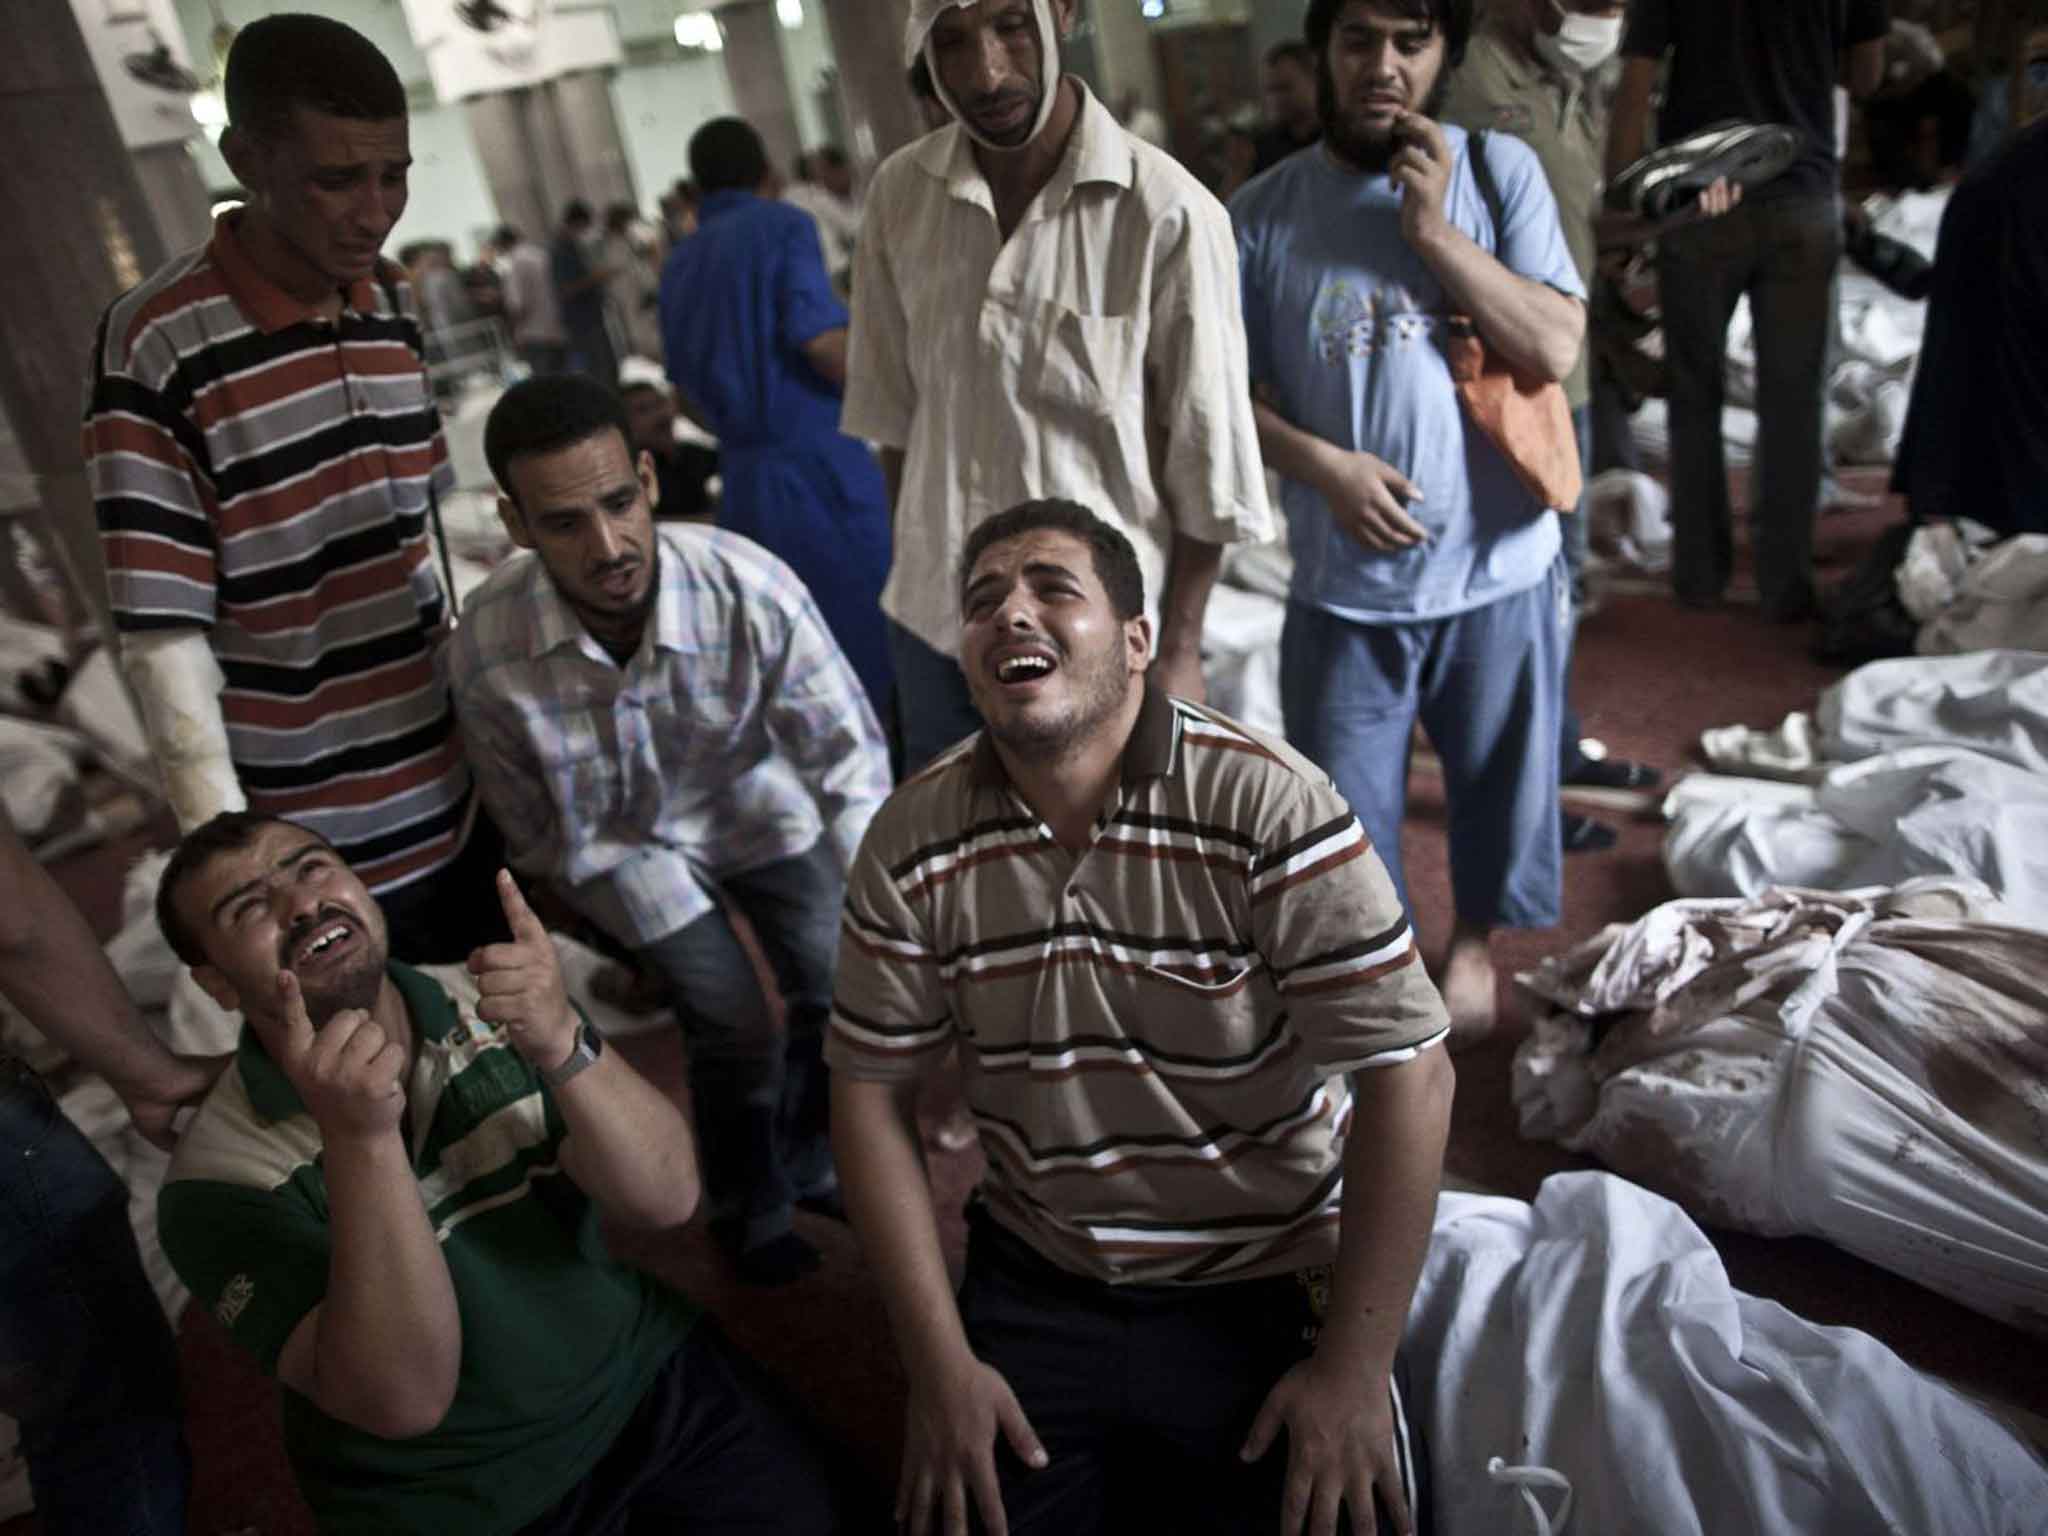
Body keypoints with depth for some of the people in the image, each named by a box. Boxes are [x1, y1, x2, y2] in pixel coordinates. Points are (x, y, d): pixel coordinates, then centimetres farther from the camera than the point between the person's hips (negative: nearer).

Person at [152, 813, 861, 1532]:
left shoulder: (496, 1003, -9)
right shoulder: (222, 1178, -16)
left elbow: (664, 1200, -16)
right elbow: (404, 1400, -25)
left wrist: (563, 1044, -33)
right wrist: (359, 1137, -36)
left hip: (648, 1375, 2)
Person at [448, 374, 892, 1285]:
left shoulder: (751, 588, -32)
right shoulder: (487, 650, -28)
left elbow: (847, 750, -24)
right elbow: (539, 833, -12)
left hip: (753, 801, 2)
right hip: (621, 841, -1)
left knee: (839, 986, -3)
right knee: (733, 1023, -10)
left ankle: (804, 1158, 31)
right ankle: (747, 1203, 24)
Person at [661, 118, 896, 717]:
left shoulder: (679, 265, 15)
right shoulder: (783, 225, -4)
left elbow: (689, 396, 18)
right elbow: (821, 340, -18)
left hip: (745, 482, 7)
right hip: (821, 467, -7)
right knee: (877, 645, 1)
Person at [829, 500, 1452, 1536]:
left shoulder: (1270, 804, -19)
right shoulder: (913, 840, -8)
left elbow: (1409, 1074, -18)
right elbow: (871, 1091, -2)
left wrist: (1355, 1371, -16)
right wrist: (939, 1362, -6)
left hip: (1274, 1294, -2)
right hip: (1035, 1288, 3)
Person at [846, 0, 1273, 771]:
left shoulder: (1168, 212, -16)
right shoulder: (898, 193, -2)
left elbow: (1207, 458, -10)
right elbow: (895, 410, 8)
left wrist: (1179, 649, -7)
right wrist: (913, 571, 12)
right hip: (933, 621, 4)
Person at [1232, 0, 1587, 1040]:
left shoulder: (1500, 170, -4)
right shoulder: (1264, 213, -4)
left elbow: (1556, 349, -12)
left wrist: (1434, 229, -17)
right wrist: (1323, 463, -16)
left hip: (1498, 572, 1)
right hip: (1344, 591, 0)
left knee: (1497, 783, 19)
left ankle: (1471, 944, 47)